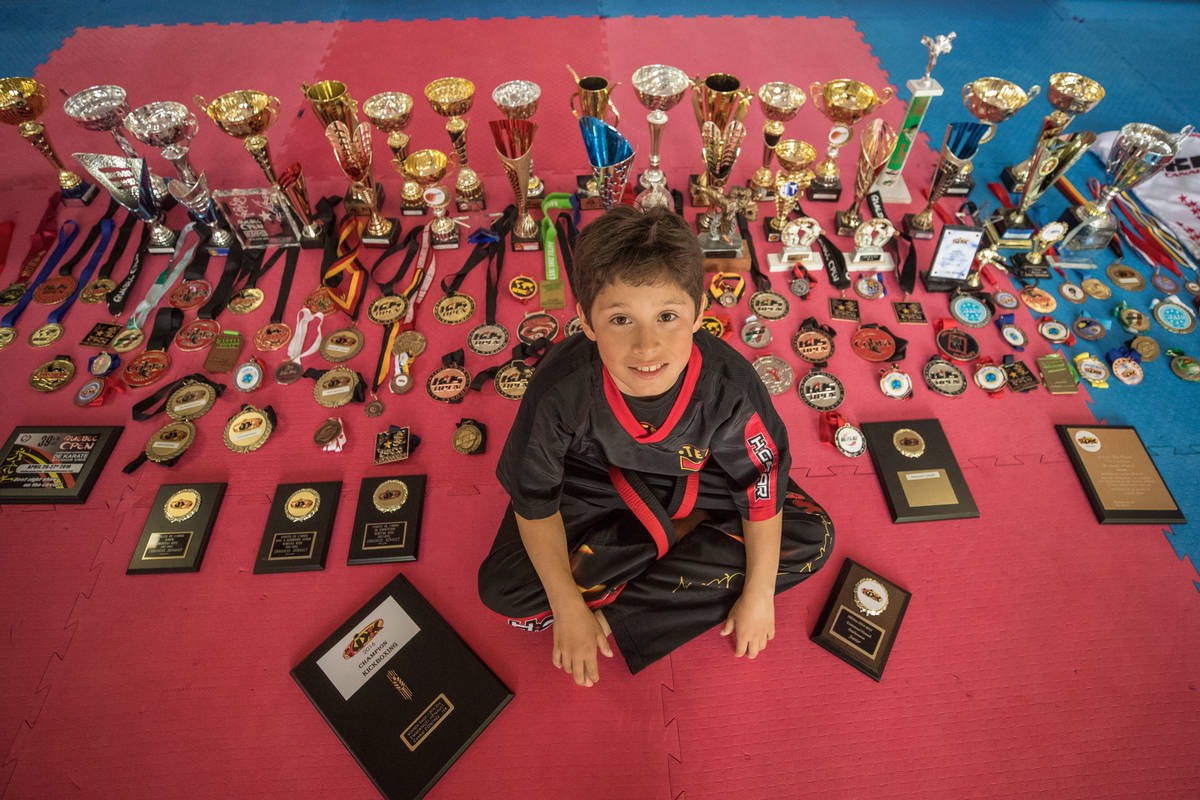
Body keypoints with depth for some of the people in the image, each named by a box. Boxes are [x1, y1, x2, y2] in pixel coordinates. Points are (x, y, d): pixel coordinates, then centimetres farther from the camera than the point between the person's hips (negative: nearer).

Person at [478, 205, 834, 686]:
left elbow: (761, 488, -15)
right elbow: (535, 501, -20)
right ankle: (683, 531, -4)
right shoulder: (562, 389, -35)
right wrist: (567, 608, -15)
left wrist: (758, 594, -8)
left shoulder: (729, 385, -33)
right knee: (501, 591, -13)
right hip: (595, 480, -1)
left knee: (812, 542, -10)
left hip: (693, 478, 2)